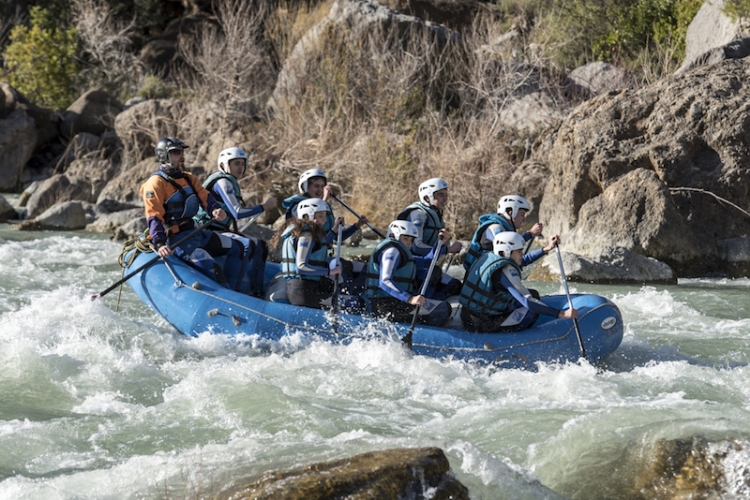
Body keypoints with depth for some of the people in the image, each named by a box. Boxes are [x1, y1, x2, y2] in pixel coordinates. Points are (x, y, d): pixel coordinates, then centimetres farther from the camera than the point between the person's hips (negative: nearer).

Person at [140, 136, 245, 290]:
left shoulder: (188, 178, 15)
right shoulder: (156, 183, -13)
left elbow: (204, 196, 1)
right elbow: (154, 217, -22)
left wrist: (215, 209, -23)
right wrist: (159, 244, -35)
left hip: (197, 233, 10)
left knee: (236, 248, 13)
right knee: (212, 269, -27)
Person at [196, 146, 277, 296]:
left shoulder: (231, 183, 18)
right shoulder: (223, 182, -14)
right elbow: (237, 212, -22)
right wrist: (263, 207, -15)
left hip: (222, 229, 10)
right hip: (209, 232, -10)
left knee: (260, 245, 6)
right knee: (247, 244, -30)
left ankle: (257, 291, 1)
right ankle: (243, 290, -29)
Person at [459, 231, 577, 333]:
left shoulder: (489, 257, 8)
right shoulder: (506, 270, -19)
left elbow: (523, 260, 25)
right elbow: (528, 302, -26)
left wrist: (547, 249, 26)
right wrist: (561, 314, -28)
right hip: (483, 325, -9)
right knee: (535, 309, 1)